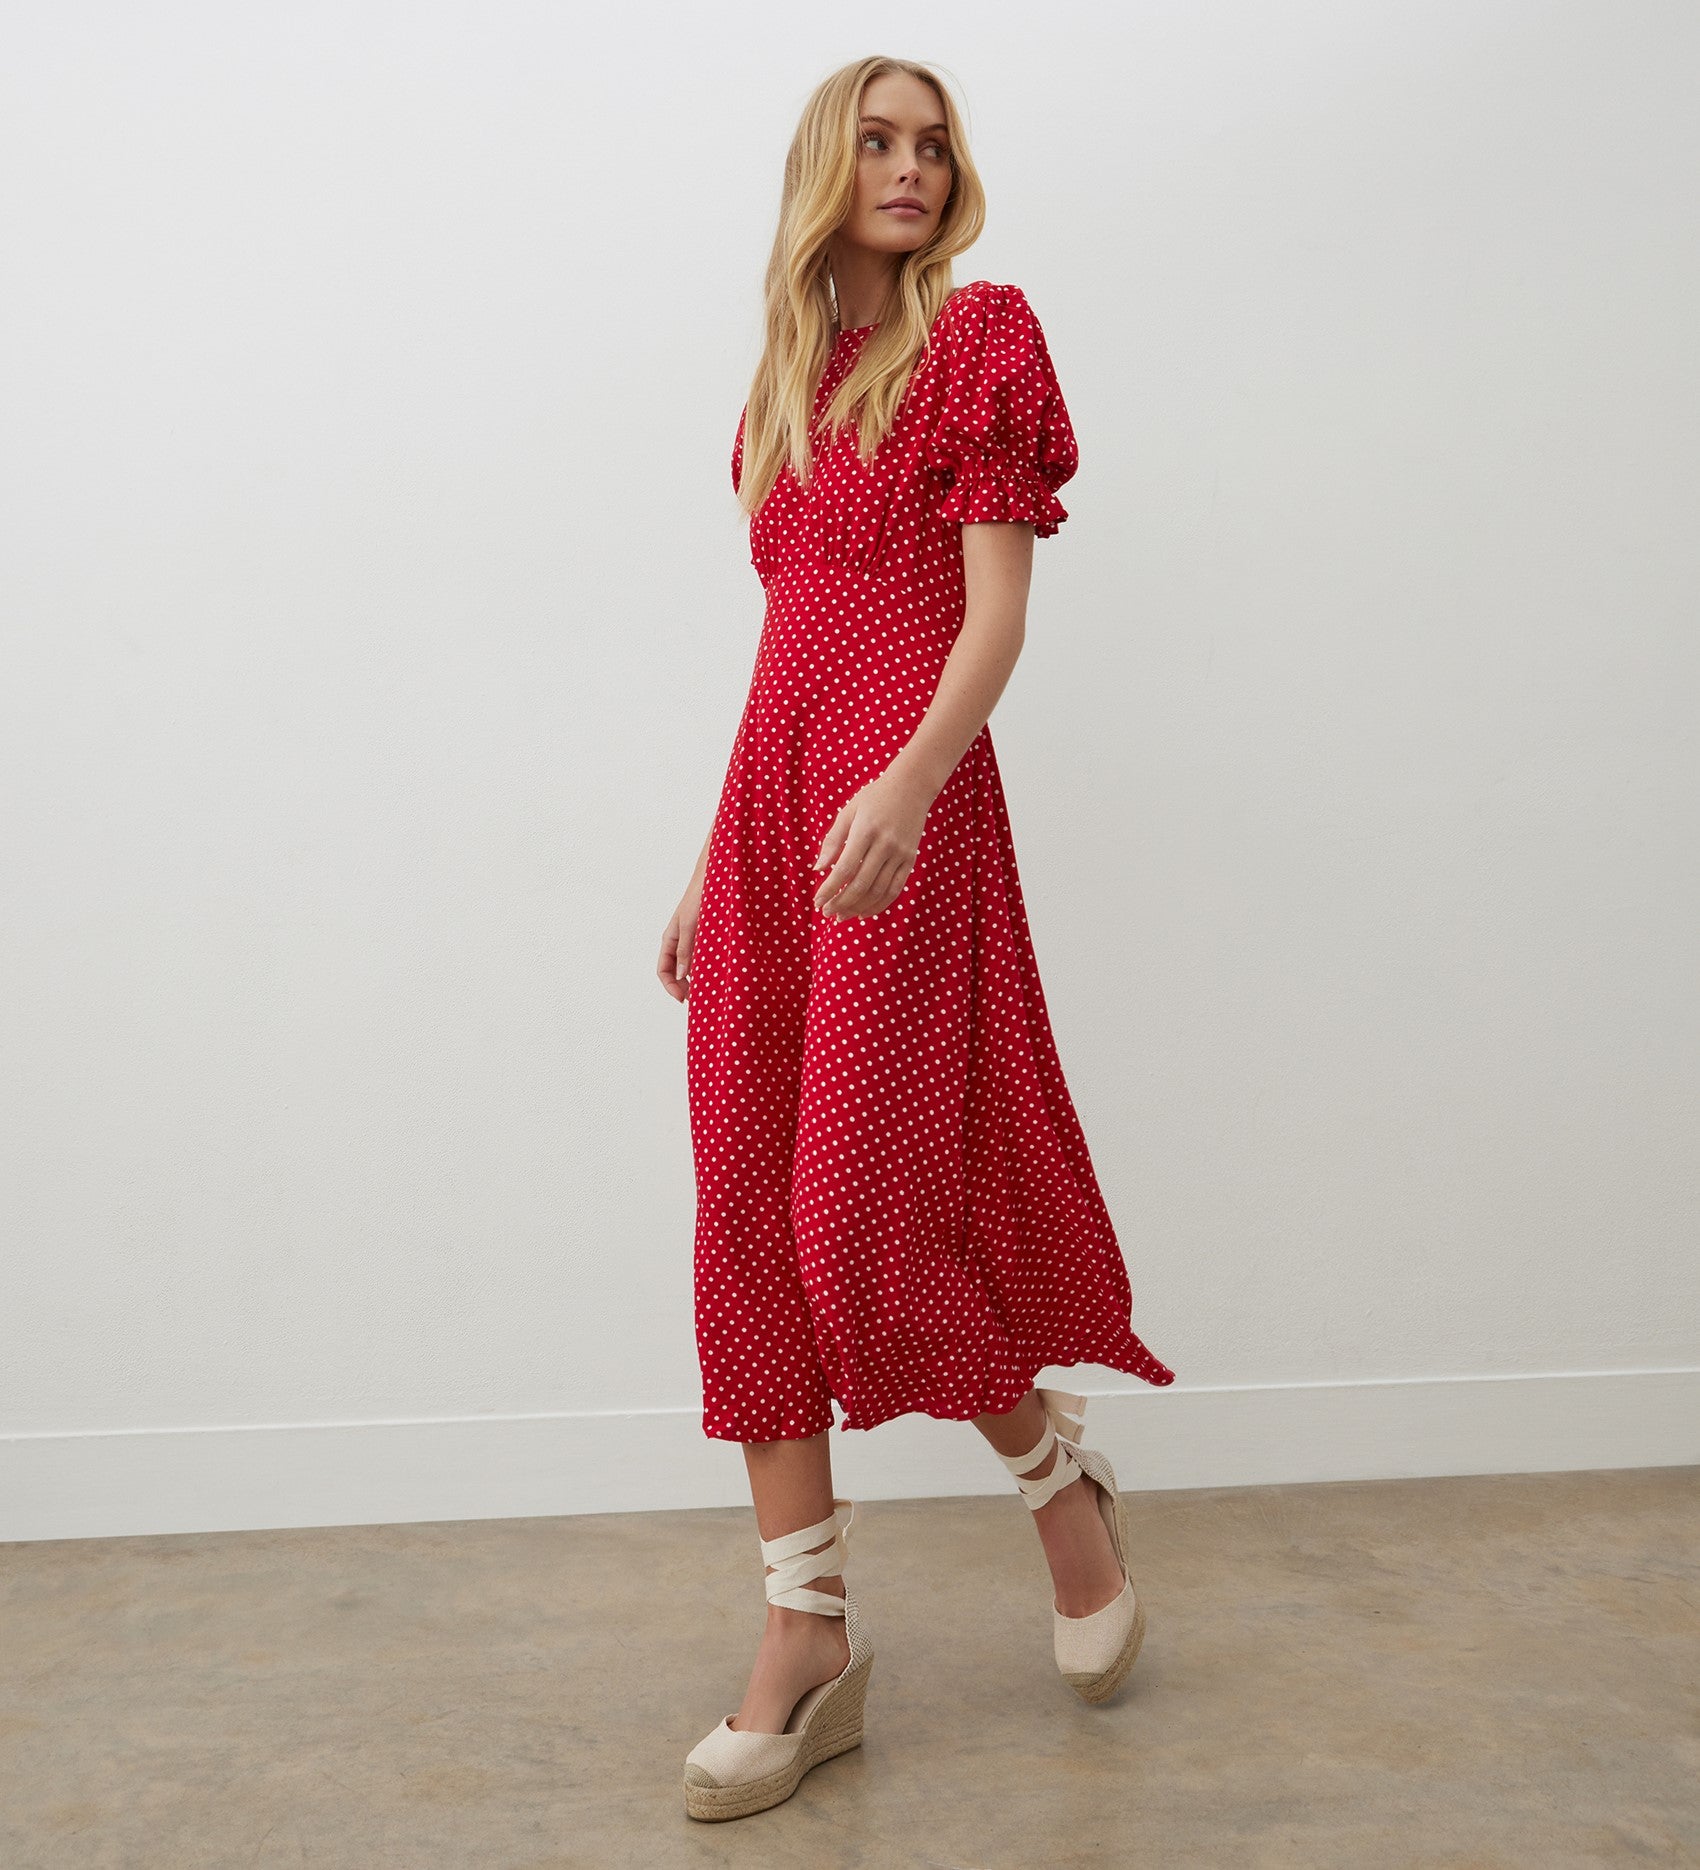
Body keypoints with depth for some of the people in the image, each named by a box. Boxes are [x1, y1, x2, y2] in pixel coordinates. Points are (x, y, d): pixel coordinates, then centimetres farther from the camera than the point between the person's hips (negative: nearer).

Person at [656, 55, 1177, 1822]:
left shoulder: (979, 334, 3)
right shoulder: (791, 382, 20)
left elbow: (997, 606, -8)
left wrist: (909, 781, -25)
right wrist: (713, 859, 16)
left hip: (901, 802, -6)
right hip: (768, 802, 7)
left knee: (867, 1203, -10)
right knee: (751, 1214, 1)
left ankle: (1063, 1486, 19)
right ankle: (807, 1639, 10)